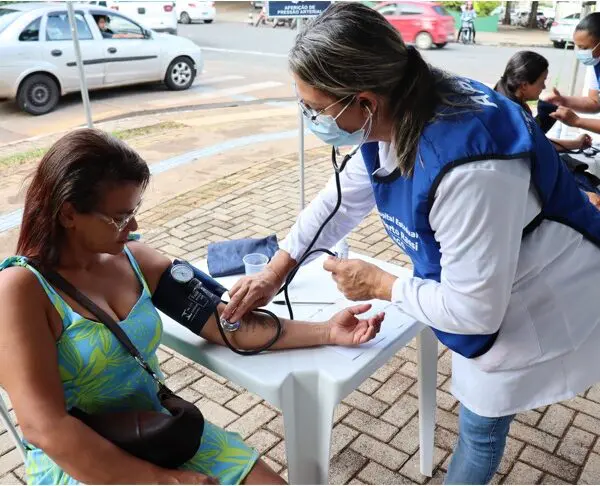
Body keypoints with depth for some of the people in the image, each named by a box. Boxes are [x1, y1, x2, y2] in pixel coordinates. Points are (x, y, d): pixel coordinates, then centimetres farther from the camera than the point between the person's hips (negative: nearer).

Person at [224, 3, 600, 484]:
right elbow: (340, 200, 1)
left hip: (542, 307, -7)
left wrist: (379, 285, -18)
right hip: (484, 290, 7)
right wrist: (274, 272, -1)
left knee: (481, 423, 12)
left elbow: (472, 311, -32)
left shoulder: (467, 168, -41)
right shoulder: (391, 118, -14)